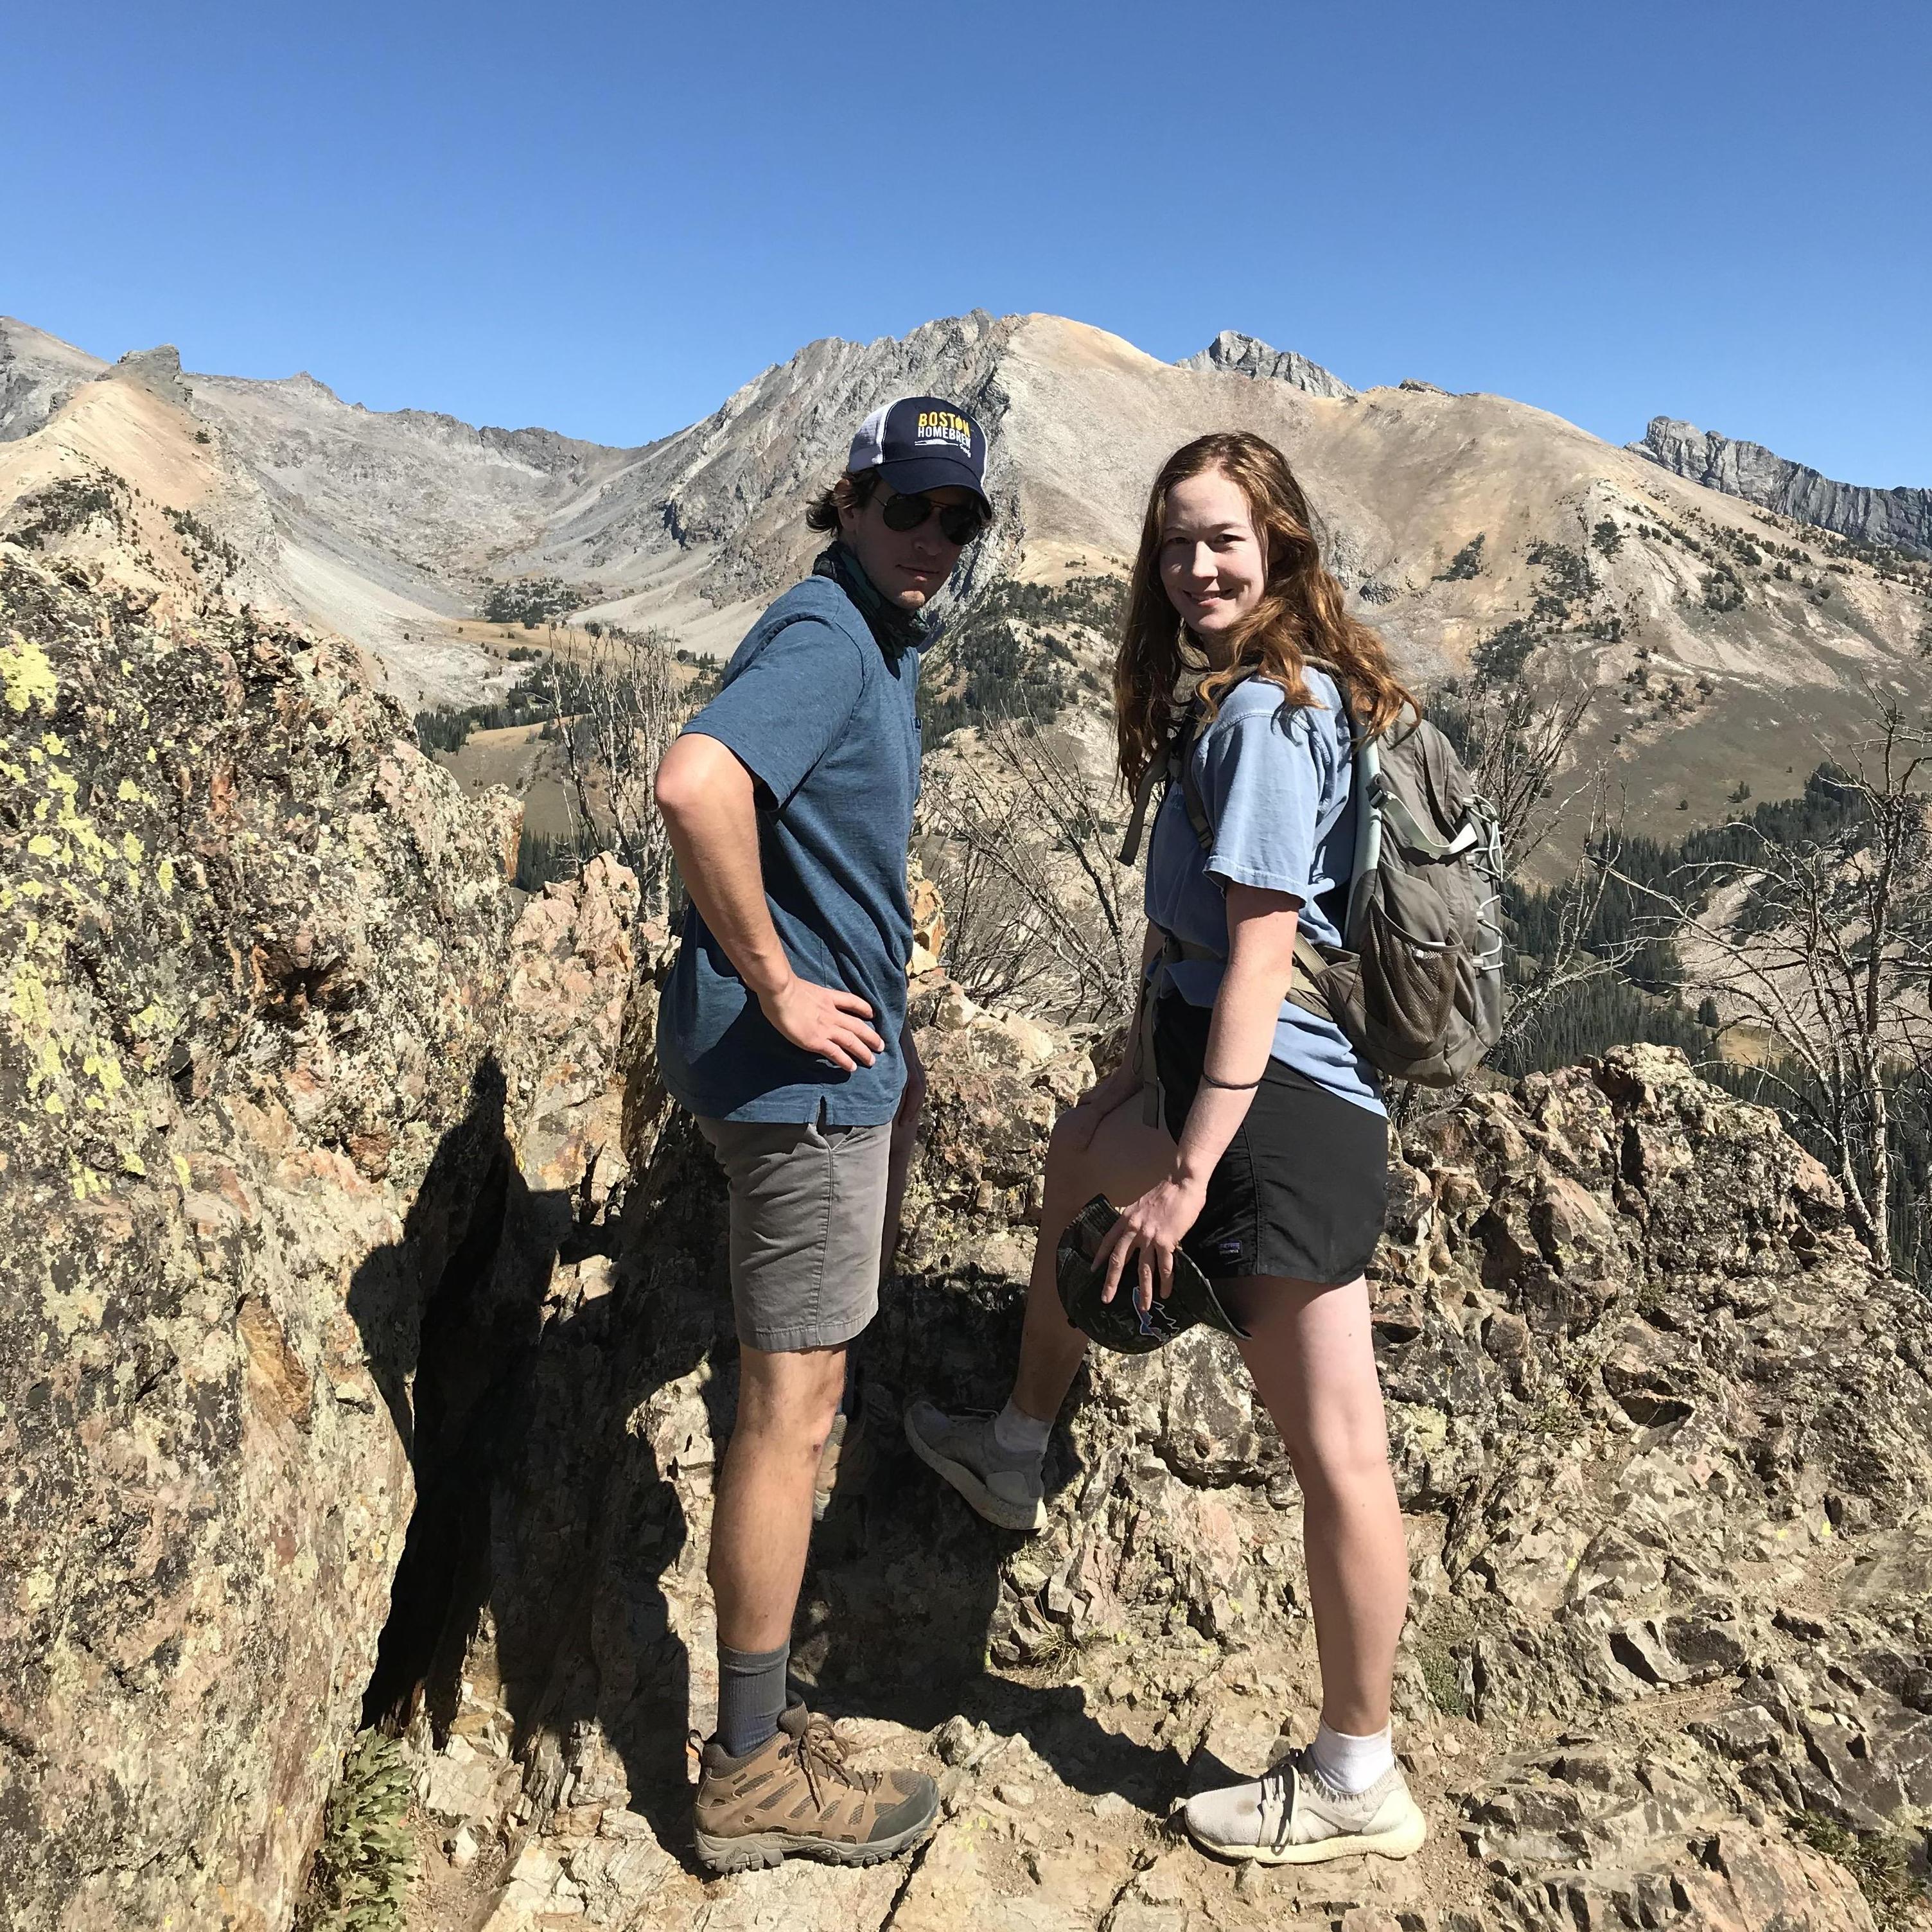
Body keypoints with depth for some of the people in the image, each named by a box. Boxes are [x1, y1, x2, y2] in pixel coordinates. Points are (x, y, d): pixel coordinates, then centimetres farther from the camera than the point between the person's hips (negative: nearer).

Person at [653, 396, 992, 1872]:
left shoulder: (880, 643, 15)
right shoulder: (825, 637, -17)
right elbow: (696, 782, -36)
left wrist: (892, 1030, 23)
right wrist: (779, 989, -26)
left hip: (841, 1051, 11)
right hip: (800, 1071, -11)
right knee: (794, 1398, -1)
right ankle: (755, 1773, 17)